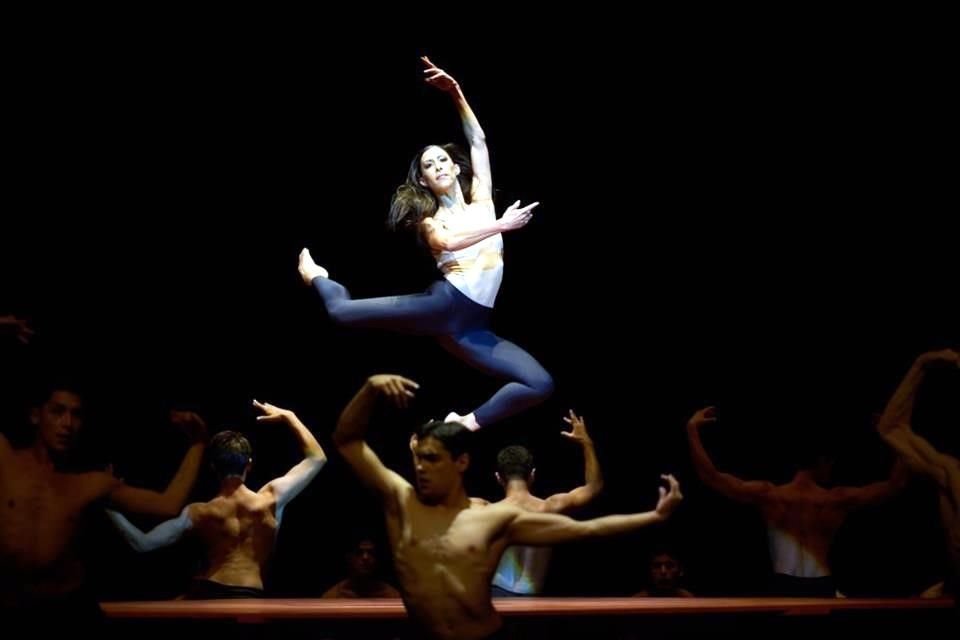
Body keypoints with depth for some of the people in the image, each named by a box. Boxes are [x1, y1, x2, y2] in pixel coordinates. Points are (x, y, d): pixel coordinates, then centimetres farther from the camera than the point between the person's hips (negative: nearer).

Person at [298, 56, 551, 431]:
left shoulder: (480, 200, 17)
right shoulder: (428, 218, 9)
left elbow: (478, 141, 10)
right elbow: (446, 241, -16)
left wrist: (457, 95, 3)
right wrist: (501, 225, -21)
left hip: (471, 327, 2)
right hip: (443, 304, -2)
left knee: (540, 385, -14)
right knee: (341, 310, 2)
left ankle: (469, 422, -3)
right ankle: (317, 276, 37)